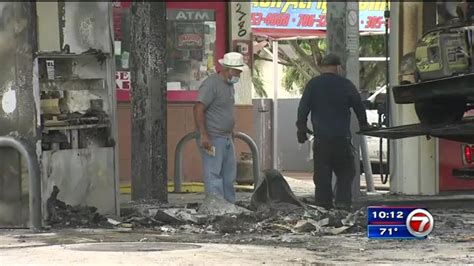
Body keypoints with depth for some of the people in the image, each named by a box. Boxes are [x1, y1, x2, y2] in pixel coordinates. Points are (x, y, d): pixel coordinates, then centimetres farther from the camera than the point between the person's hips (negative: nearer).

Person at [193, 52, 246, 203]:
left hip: (227, 138, 10)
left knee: (229, 175, 12)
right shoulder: (211, 84, -14)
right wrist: (203, 135, -26)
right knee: (213, 175, -9)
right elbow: (198, 109, -21)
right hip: (212, 139, -10)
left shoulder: (229, 85, 16)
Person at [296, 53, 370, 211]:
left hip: (321, 138, 1)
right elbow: (359, 106, 11)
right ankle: (343, 202, -7)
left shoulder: (313, 85, 4)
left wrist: (301, 128, 15)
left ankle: (323, 206, 4)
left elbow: (303, 108, 4)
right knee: (345, 172, 7)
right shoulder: (346, 85, 2)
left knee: (322, 174, 6)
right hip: (342, 137, -1)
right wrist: (363, 125, 26)